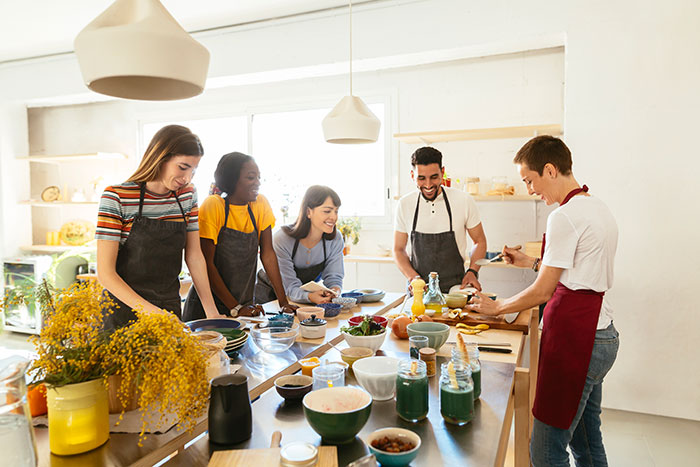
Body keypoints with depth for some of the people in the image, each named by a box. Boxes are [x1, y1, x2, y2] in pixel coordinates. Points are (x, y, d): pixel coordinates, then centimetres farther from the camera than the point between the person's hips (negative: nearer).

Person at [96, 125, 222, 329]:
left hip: (171, 307, 5)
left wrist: (211, 310, -3)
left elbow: (194, 256, 5)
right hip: (125, 311, -4)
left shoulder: (187, 195, 2)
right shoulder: (116, 197, -14)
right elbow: (105, 272, -16)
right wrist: (149, 310, -27)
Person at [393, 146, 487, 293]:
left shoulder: (464, 201, -3)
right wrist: (412, 277, -7)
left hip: (455, 288, -1)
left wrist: (472, 271, -6)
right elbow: (398, 249, 10)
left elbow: (480, 242, 10)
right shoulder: (405, 204, 1)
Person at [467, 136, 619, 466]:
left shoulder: (565, 216, -17)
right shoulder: (599, 209, 13)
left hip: (573, 340, -10)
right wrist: (532, 262, 20)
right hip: (601, 336, 10)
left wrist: (496, 307, 0)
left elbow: (543, 291, -14)